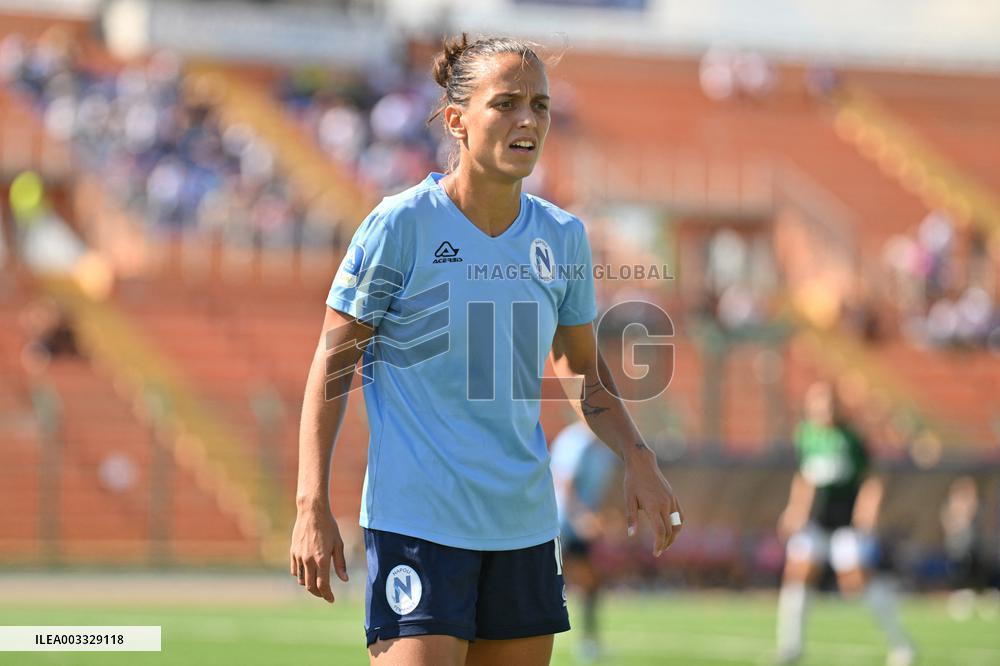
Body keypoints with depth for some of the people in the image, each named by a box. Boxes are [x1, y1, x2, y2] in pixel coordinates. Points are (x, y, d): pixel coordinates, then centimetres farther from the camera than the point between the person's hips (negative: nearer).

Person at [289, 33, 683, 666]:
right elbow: (332, 365, -4)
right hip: (416, 517, -5)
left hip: (525, 525, 5)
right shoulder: (400, 224, -8)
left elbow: (585, 368, 20)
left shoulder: (563, 236, 6)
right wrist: (313, 506, -10)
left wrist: (638, 459, 5)